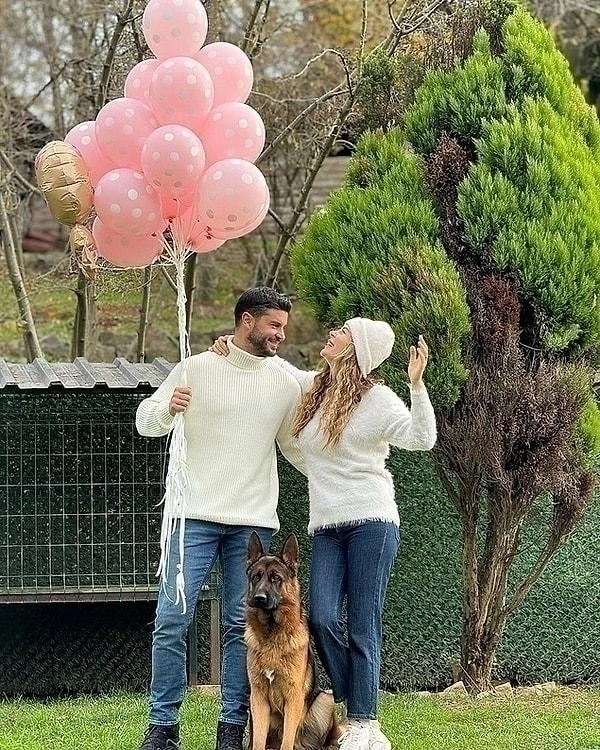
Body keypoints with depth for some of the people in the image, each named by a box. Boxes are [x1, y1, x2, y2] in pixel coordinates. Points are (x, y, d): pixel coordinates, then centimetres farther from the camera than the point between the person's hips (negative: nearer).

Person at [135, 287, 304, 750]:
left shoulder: (285, 384, 10)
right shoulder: (196, 369, 0)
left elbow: (296, 447, 22)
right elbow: (145, 422, 2)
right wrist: (167, 409, -19)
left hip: (254, 521, 3)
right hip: (195, 516, -3)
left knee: (242, 625, 3)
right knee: (172, 620, -6)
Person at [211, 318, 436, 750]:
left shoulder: (376, 398, -4)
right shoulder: (311, 387, 13)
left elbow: (421, 439, -16)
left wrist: (417, 384, -25)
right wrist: (232, 348, 13)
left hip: (371, 521, -5)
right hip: (326, 527, 5)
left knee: (362, 625, -5)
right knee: (322, 619, -8)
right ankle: (357, 711, 3)